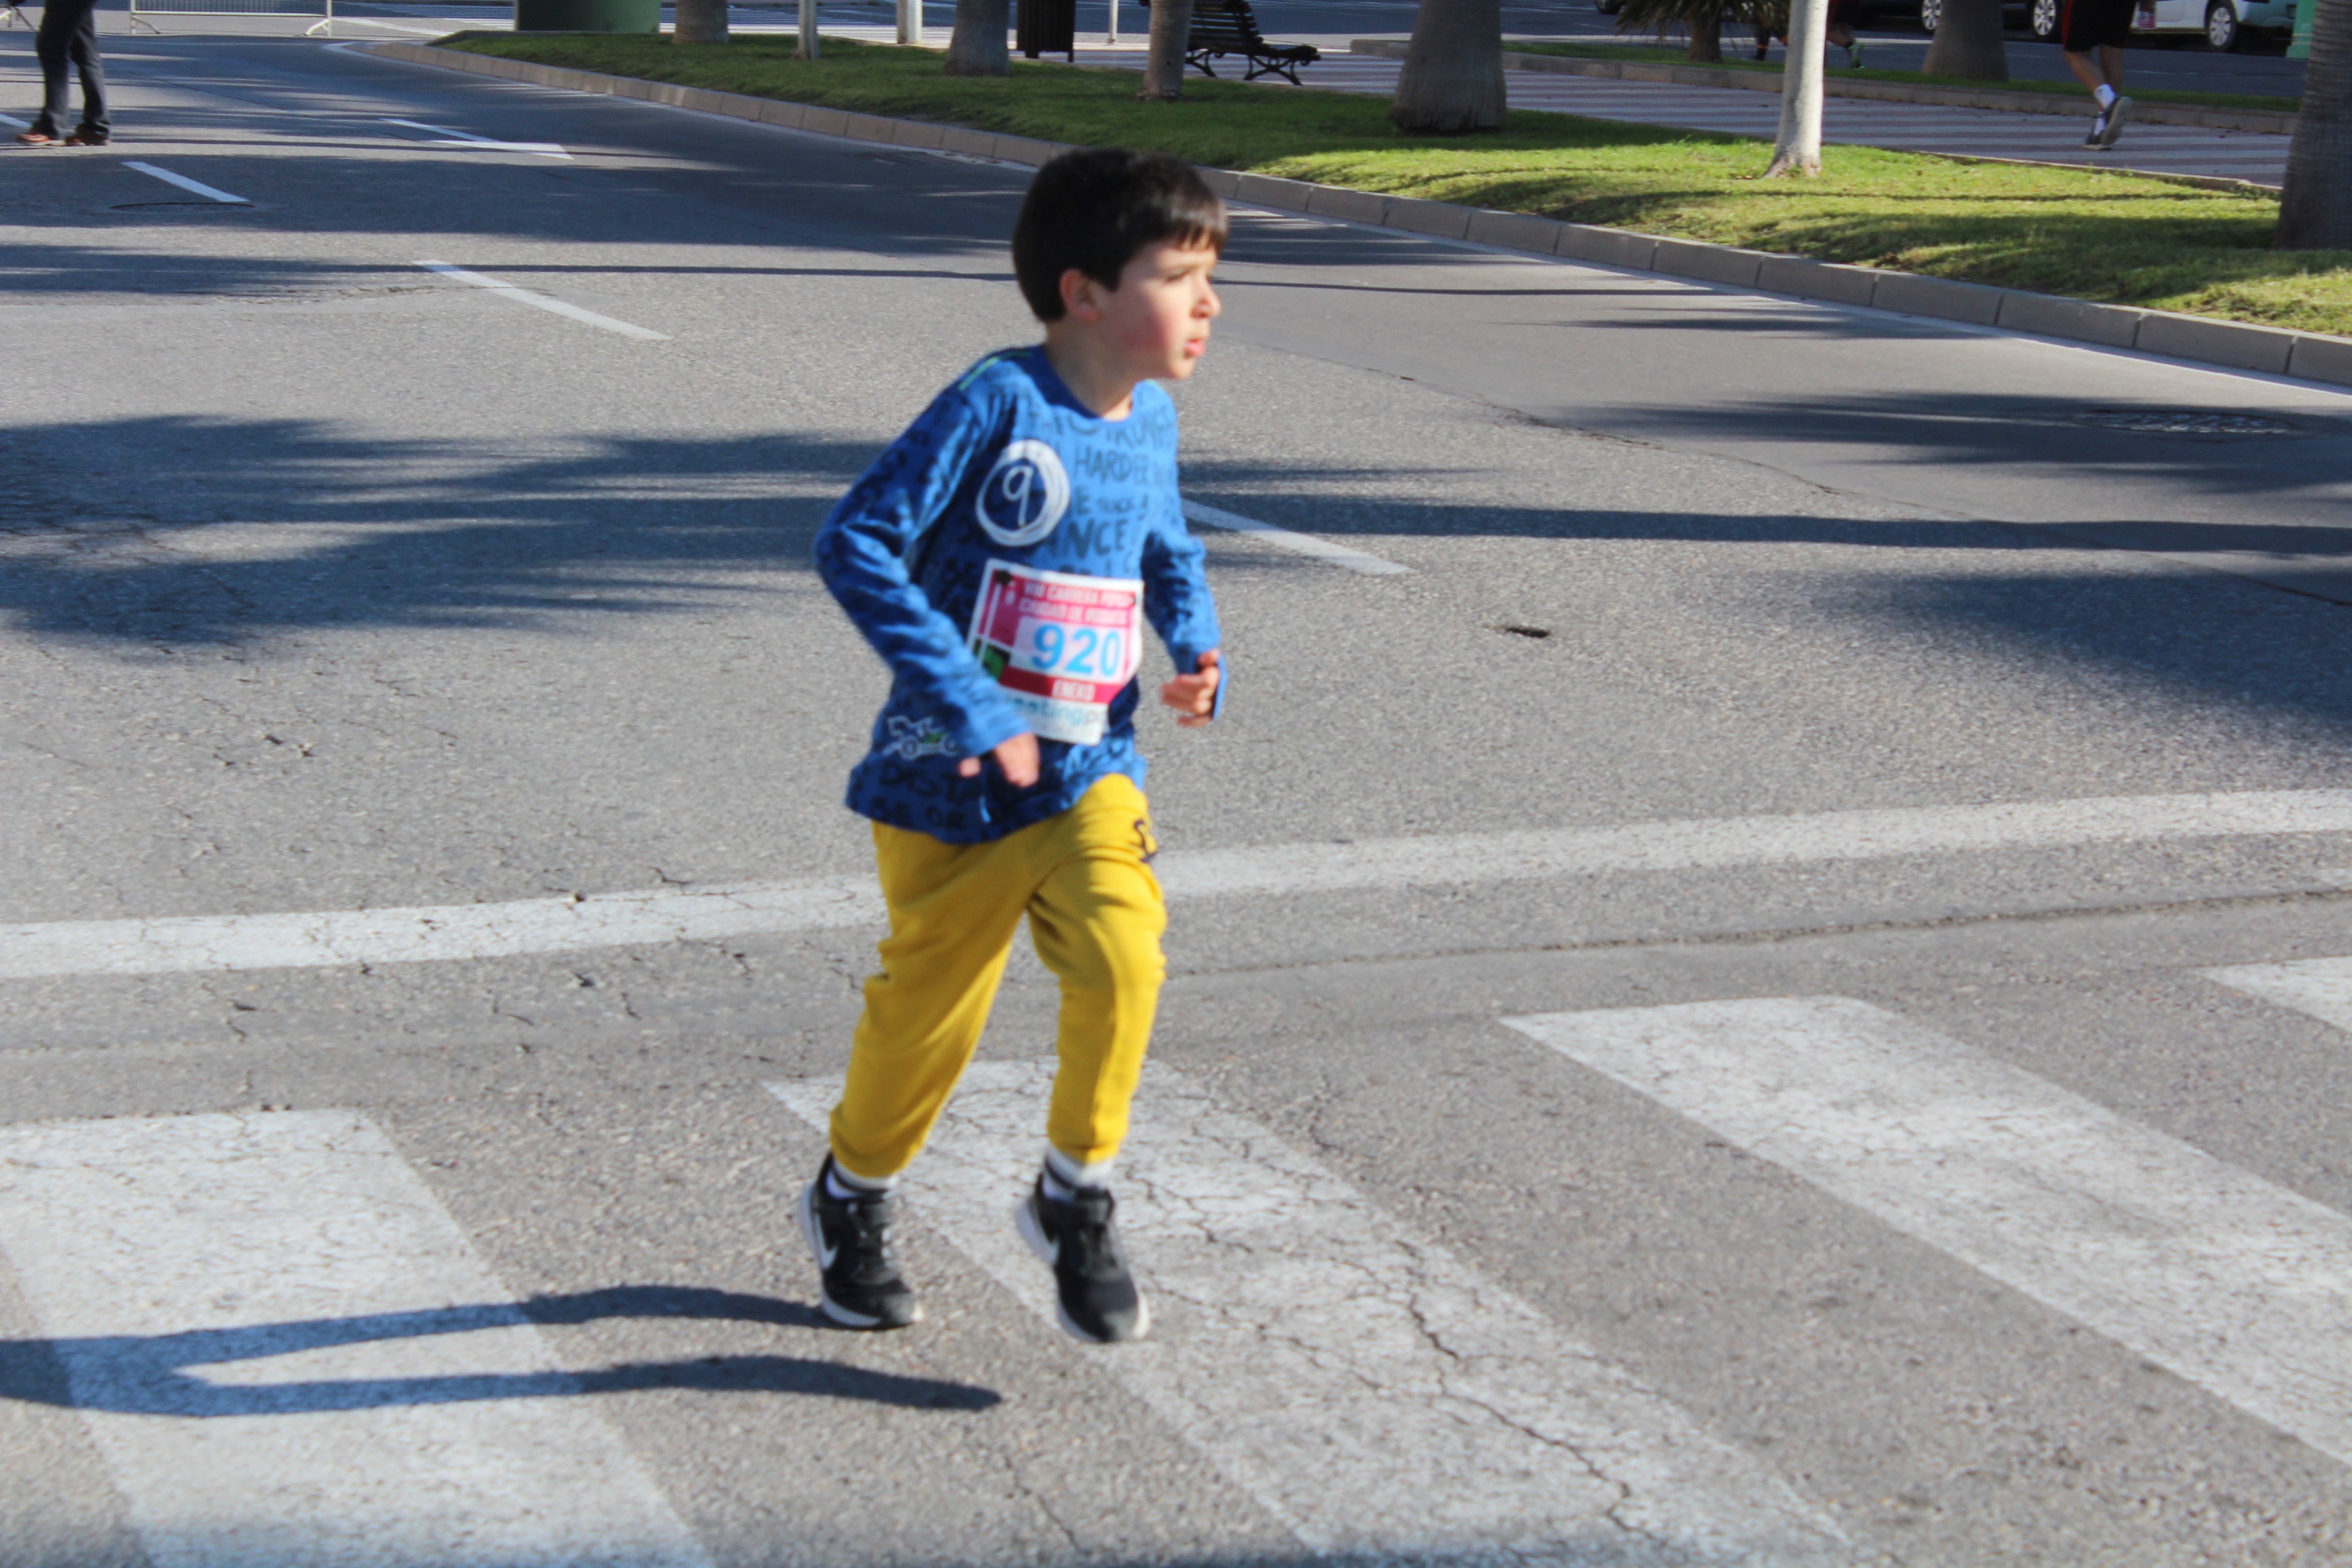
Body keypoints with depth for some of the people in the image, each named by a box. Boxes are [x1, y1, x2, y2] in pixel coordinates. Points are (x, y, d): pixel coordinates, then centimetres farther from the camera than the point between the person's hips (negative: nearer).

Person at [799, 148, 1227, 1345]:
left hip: (1089, 774, 4)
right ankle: (853, 1201, 36)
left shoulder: (1152, 421, 3)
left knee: (1122, 955, -19)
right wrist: (965, 702, -25)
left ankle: (1075, 1199, 3)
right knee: (928, 1014, 8)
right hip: (952, 786, -4)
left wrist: (1197, 648, 4)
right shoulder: (998, 404, -18)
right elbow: (855, 543, -22)